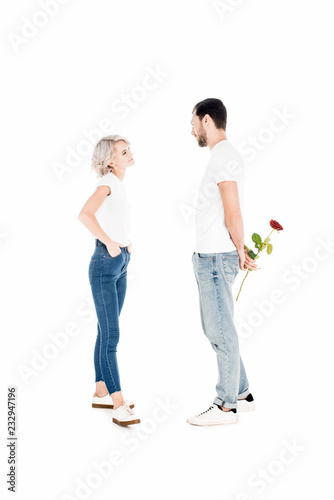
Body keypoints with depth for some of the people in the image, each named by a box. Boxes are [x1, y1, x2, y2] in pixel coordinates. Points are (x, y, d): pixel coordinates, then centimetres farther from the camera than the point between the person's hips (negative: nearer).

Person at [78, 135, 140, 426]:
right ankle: (119, 406, -8)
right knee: (111, 336, -9)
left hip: (120, 266, 9)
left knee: (107, 333, 13)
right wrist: (111, 244, -26)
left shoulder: (119, 184, 13)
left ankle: (101, 393, 22)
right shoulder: (107, 182, -12)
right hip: (104, 265, -9)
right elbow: (85, 215, -31)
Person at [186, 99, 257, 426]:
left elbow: (233, 215, -20)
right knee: (214, 329, 16)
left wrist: (240, 251, -6)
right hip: (209, 257, 10)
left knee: (221, 331, -1)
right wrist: (241, 251, 10)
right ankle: (241, 395, 26)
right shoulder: (225, 155, 18)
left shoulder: (223, 156, -14)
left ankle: (226, 405, 10)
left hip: (216, 258, -10)